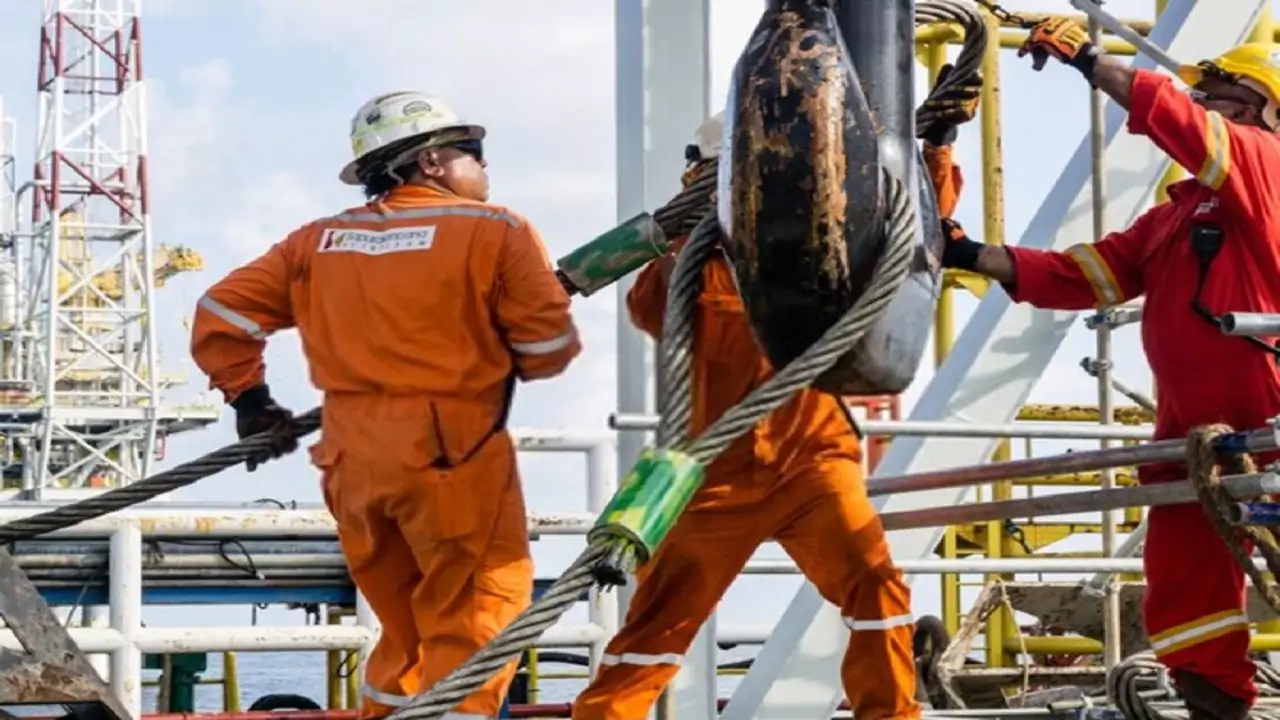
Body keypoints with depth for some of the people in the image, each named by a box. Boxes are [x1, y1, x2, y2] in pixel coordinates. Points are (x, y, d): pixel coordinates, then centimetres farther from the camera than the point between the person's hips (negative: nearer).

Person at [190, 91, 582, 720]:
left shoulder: (316, 243, 12)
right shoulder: (495, 232, -2)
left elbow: (221, 314, 11)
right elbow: (549, 346, -3)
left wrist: (248, 398, 20)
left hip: (354, 461, 6)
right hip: (453, 455, -6)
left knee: (407, 624, 20)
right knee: (474, 623, -2)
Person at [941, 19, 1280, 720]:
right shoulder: (1171, 219, 19)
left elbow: (1178, 121, -19)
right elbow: (1077, 276, 14)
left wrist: (1087, 57, -16)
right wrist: (972, 255, 7)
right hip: (1194, 438, 8)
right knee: (1182, 609, 8)